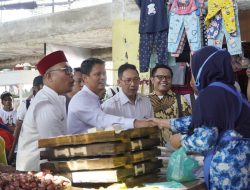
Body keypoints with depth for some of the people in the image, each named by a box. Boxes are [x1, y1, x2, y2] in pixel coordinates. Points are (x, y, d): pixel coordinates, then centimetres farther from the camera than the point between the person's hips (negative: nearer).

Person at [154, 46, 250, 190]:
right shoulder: (229, 89, 12)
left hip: (227, 171, -8)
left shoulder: (210, 93, -16)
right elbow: (200, 120, 22)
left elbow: (204, 140, -22)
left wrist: (181, 140, -2)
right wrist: (167, 123, 30)